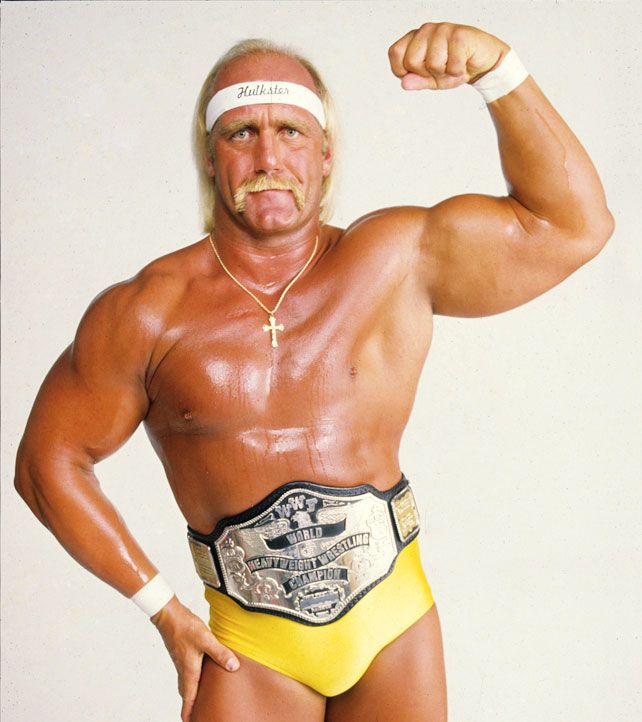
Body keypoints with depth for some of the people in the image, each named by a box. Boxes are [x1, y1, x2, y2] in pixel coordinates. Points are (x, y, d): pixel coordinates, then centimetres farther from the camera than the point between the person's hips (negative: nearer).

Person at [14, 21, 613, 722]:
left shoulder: (397, 259, -6)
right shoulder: (146, 314, -10)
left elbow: (570, 225, -6)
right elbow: (49, 461, -1)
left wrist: (495, 66, -18)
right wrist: (161, 607, -1)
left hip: (394, 622, 1)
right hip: (251, 646, -1)